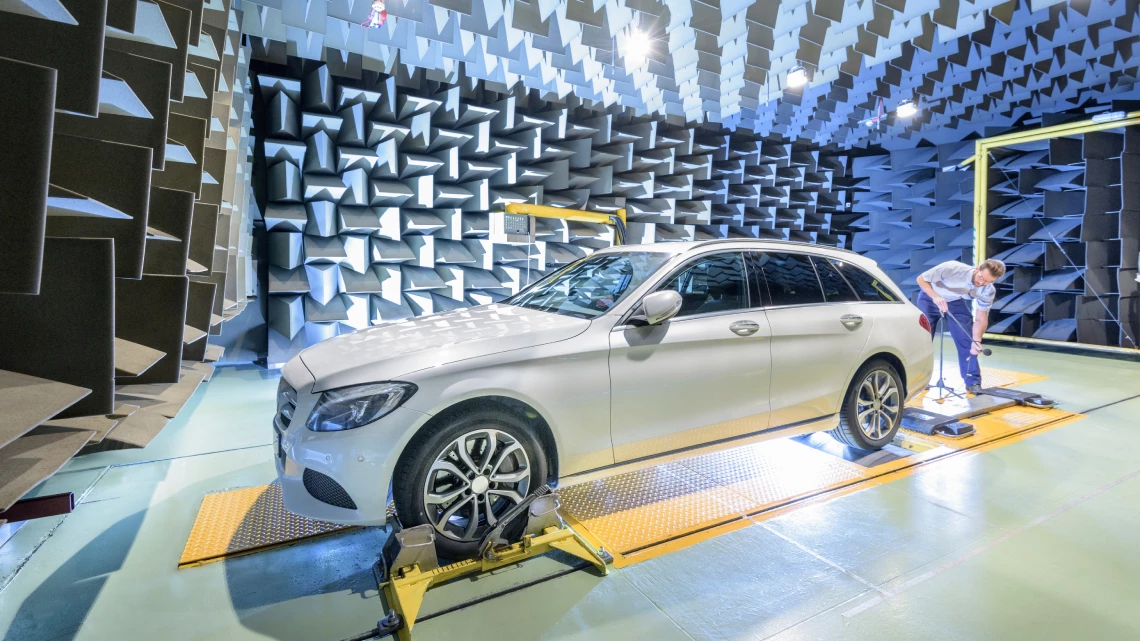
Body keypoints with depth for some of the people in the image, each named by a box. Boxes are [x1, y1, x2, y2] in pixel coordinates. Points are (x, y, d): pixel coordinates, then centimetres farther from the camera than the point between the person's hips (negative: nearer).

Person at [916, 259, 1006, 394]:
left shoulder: (988, 292, -22)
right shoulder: (952, 268, -37)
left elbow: (981, 319, -16)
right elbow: (921, 279, -28)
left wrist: (976, 340, -34)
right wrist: (936, 297, -44)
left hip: (955, 302, 3)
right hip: (930, 299, -3)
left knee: (966, 341, -7)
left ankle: (973, 382, 3)